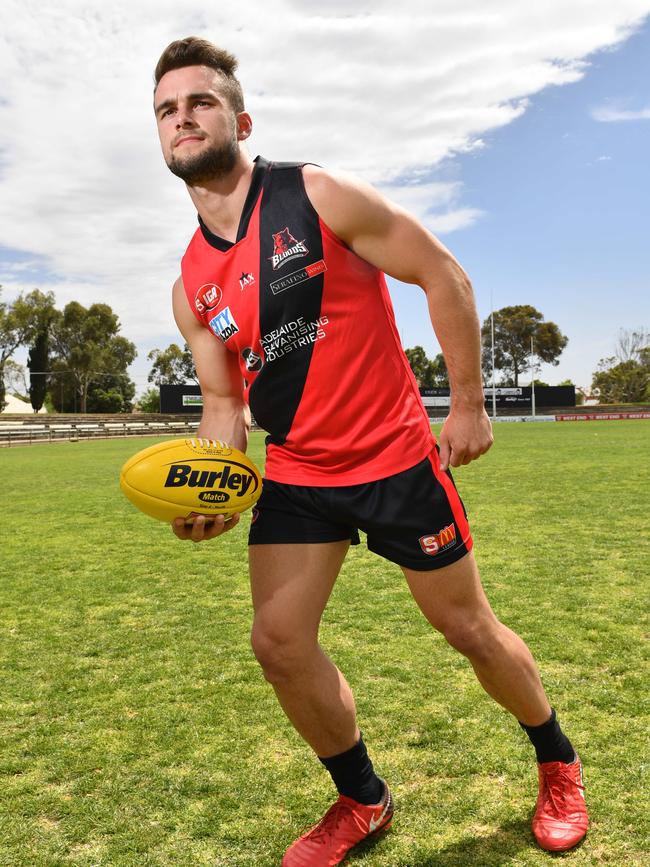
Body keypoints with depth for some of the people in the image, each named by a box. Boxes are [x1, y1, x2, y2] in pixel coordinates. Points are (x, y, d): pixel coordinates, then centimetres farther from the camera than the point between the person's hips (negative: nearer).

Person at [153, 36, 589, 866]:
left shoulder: (320, 197, -11)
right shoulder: (191, 286, 4)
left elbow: (443, 275, -8)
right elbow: (224, 401, 9)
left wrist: (468, 403, -9)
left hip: (396, 459, -4)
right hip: (297, 475, 5)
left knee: (467, 628, 7)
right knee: (278, 642, -2)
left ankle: (558, 766, 37)